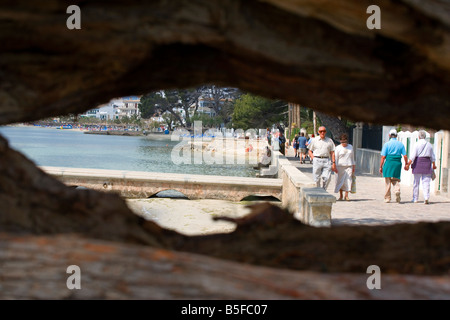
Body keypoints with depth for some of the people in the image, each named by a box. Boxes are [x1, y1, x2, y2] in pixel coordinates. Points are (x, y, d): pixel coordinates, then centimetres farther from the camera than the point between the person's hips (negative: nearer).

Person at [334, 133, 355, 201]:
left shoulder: (350, 147, 10)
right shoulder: (338, 148, -1)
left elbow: (352, 157, 17)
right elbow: (335, 158, -3)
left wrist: (353, 166, 16)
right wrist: (335, 167, -10)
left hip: (349, 166, 2)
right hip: (340, 166, -2)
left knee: (348, 180, -6)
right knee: (340, 181, 2)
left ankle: (346, 195, -2)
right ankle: (341, 195, 13)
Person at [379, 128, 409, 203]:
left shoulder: (387, 144, -1)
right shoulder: (401, 144, 7)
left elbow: (383, 156, -5)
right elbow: (405, 156, 5)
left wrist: (380, 167, -1)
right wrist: (406, 165, 18)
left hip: (388, 163, -2)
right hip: (398, 163, 2)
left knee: (387, 181, 6)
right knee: (396, 180, 12)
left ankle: (387, 198, 11)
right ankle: (397, 190, -18)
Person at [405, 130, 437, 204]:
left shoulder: (417, 144, -5)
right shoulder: (429, 145, 7)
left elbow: (413, 156, -11)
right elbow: (433, 156, 14)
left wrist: (408, 164, -10)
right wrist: (434, 165, 26)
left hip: (418, 162, -2)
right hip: (427, 163, 2)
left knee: (416, 182, 7)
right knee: (426, 182, 2)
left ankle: (415, 199, 12)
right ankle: (426, 198, -13)